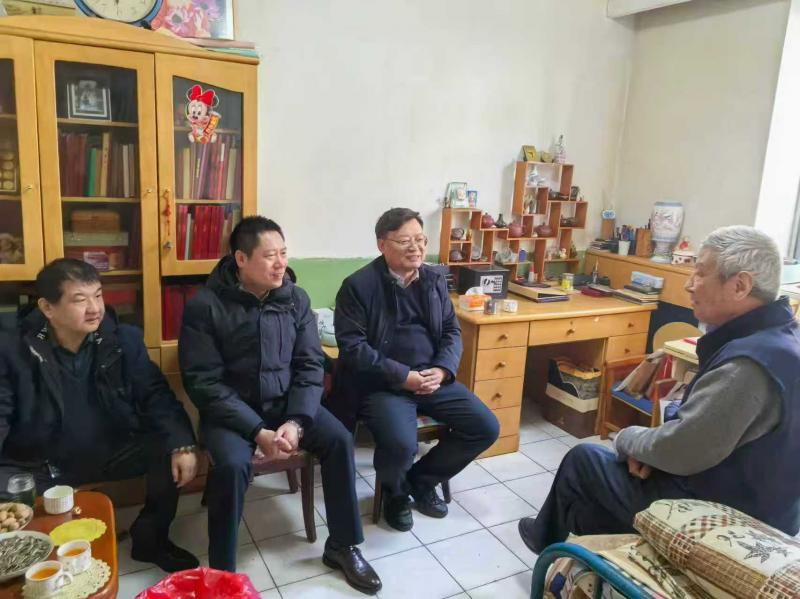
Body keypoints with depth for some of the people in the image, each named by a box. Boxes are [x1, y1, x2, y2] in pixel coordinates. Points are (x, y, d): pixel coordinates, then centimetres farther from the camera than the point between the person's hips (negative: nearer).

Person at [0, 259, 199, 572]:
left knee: (170, 452, -19)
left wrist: (182, 444, -25)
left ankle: (150, 539, 7)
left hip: (111, 453, 2)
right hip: (37, 466, -1)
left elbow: (155, 395, -8)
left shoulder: (125, 340, -5)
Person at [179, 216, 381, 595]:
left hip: (285, 402, 4)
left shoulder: (296, 299, -2)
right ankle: (222, 571, -7)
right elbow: (204, 382, -16)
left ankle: (342, 546, 3)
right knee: (232, 465, -30)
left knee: (339, 439, -16)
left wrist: (296, 422, -18)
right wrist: (258, 431, -24)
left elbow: (310, 365, -2)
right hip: (229, 409, -3)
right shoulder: (205, 306, -14)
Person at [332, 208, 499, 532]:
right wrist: (402, 376, -20)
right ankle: (395, 493, 9)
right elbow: (352, 346, -14)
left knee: (486, 428, -4)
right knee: (401, 444, -31)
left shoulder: (435, 279, 9)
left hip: (433, 377, 6)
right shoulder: (358, 285, -9)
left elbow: (452, 331, 11)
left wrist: (442, 370, -9)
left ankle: (421, 480, 18)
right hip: (382, 383, -6)